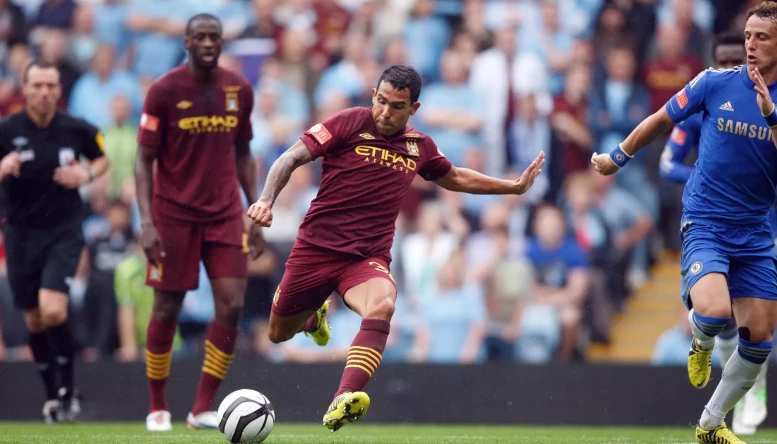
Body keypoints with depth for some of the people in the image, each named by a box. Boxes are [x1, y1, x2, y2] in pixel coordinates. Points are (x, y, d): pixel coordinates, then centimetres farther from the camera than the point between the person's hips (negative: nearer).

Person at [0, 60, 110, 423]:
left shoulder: (76, 130, -6)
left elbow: (102, 159, 13)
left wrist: (87, 174, -9)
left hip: (64, 232, -1)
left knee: (52, 311, -20)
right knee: (34, 321, 9)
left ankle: (67, 388, -2)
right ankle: (53, 394, 26)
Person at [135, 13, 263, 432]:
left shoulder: (239, 90, 4)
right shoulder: (164, 91, -8)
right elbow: (144, 160, -6)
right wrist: (146, 222, -15)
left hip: (225, 214, 3)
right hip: (174, 215, -3)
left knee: (232, 306, -8)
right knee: (166, 310, 2)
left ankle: (202, 408, -1)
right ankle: (158, 408, 17)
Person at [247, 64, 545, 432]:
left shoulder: (420, 147, 7)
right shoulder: (351, 123, -7)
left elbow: (455, 179, 29)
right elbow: (291, 158, -10)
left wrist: (515, 186, 26)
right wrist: (266, 200, -26)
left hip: (368, 257, 1)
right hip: (317, 246, -1)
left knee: (381, 307, -33)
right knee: (279, 333, 13)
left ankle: (342, 402, -49)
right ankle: (314, 315, 52)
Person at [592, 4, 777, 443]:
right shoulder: (716, 83, -4)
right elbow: (661, 121, 10)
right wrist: (618, 158, 18)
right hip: (706, 222, -3)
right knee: (714, 310, -28)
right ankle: (701, 343, 11)